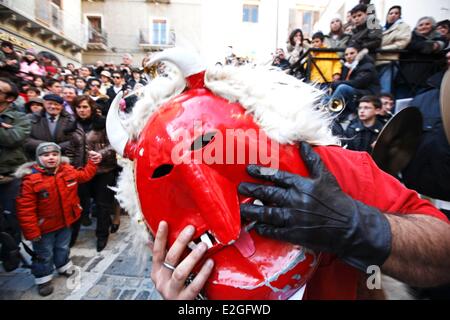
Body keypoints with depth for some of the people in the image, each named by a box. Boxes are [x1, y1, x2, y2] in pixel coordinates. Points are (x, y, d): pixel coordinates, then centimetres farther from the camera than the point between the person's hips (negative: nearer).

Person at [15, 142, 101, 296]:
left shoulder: (67, 170, -8)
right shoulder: (31, 179, -24)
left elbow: (84, 176, 13)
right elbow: (25, 208, -21)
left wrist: (92, 162, 1)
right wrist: (31, 231, -20)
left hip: (65, 221, 5)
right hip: (44, 226, -4)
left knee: (63, 247, 26)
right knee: (44, 254, 15)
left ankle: (64, 266, 51)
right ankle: (43, 278, 37)